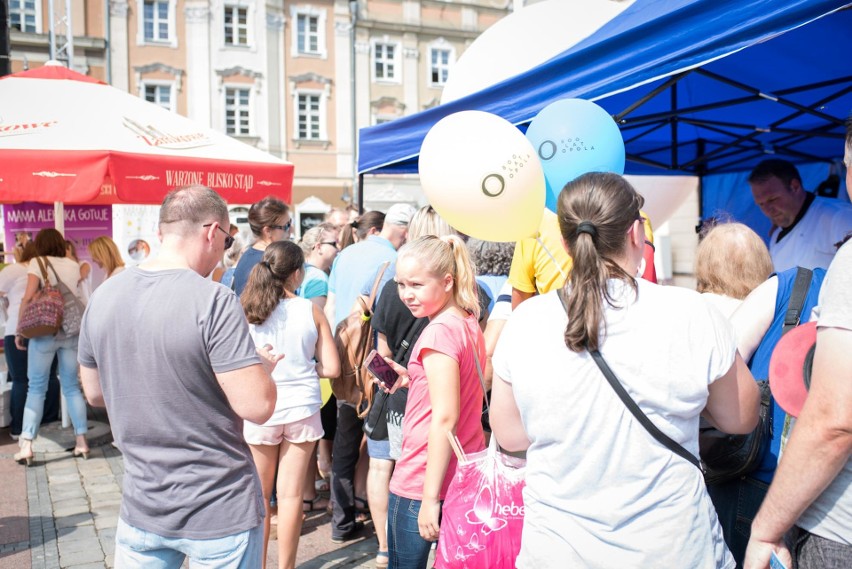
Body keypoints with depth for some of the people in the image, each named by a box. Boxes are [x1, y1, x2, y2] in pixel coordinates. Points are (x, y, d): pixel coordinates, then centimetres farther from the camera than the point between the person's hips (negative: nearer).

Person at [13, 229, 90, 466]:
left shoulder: (37, 262, -1)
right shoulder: (73, 265, 10)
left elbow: (28, 297, -9)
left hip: (45, 330, -3)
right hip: (72, 331, 3)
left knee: (36, 388, 3)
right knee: (71, 386, 10)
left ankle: (26, 445, -1)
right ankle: (81, 441, 9)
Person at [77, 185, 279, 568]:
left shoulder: (103, 296, -2)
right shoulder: (214, 301, -21)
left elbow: (94, 393, 11)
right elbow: (257, 407, -22)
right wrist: (263, 366, -3)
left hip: (141, 508, 5)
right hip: (220, 513, -5)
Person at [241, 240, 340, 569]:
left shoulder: (246, 311, -6)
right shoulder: (312, 311, -5)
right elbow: (331, 368, -4)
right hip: (302, 409, 0)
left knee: (259, 495, 15)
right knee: (290, 494, 10)